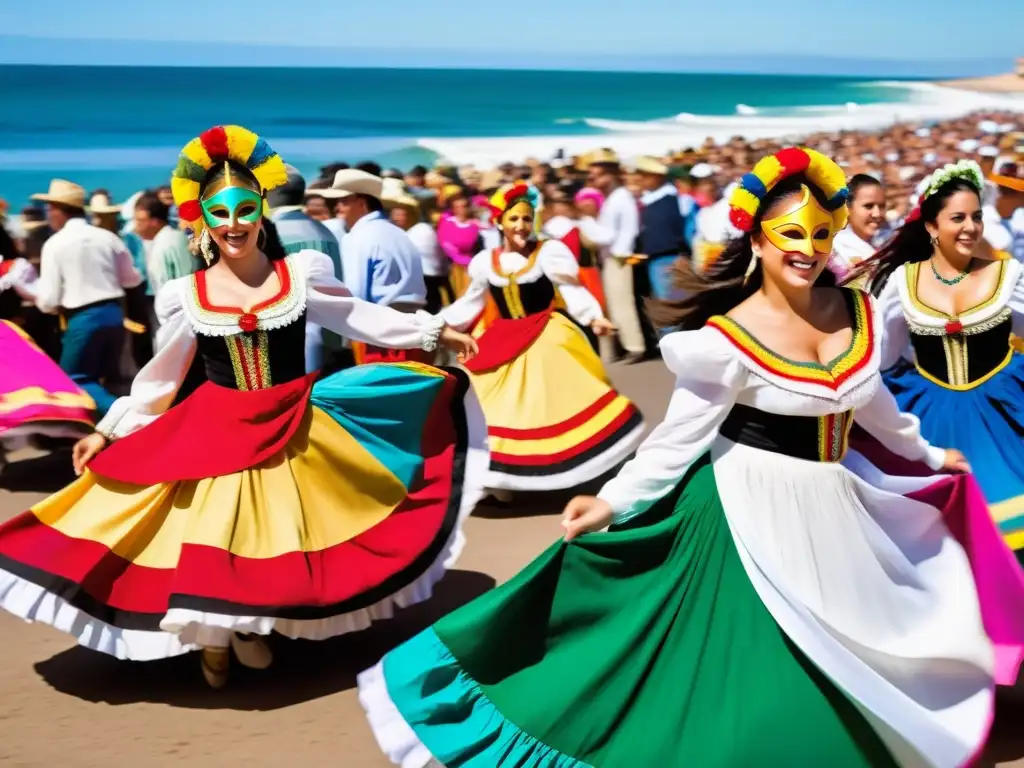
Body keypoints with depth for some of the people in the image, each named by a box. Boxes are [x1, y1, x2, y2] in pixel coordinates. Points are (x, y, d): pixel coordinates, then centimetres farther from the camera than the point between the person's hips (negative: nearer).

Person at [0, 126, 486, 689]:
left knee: (286, 541, 5)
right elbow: (160, 378, 6)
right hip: (211, 437, 0)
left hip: (294, 432, 0)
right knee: (209, 544, 3)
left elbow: (362, 319, 6)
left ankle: (249, 627, 31)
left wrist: (435, 330, 5)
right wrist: (107, 431, 4)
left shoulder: (301, 274, -4)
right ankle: (213, 635, 30)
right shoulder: (185, 296, -3)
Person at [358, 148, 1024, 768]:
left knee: (833, 677, 18)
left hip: (835, 505, 6)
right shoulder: (727, 337, -18)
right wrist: (613, 502, -24)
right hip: (752, 510, -6)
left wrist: (926, 453, 30)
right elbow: (682, 435, -15)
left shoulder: (857, 312, 0)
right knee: (754, 674, 1)